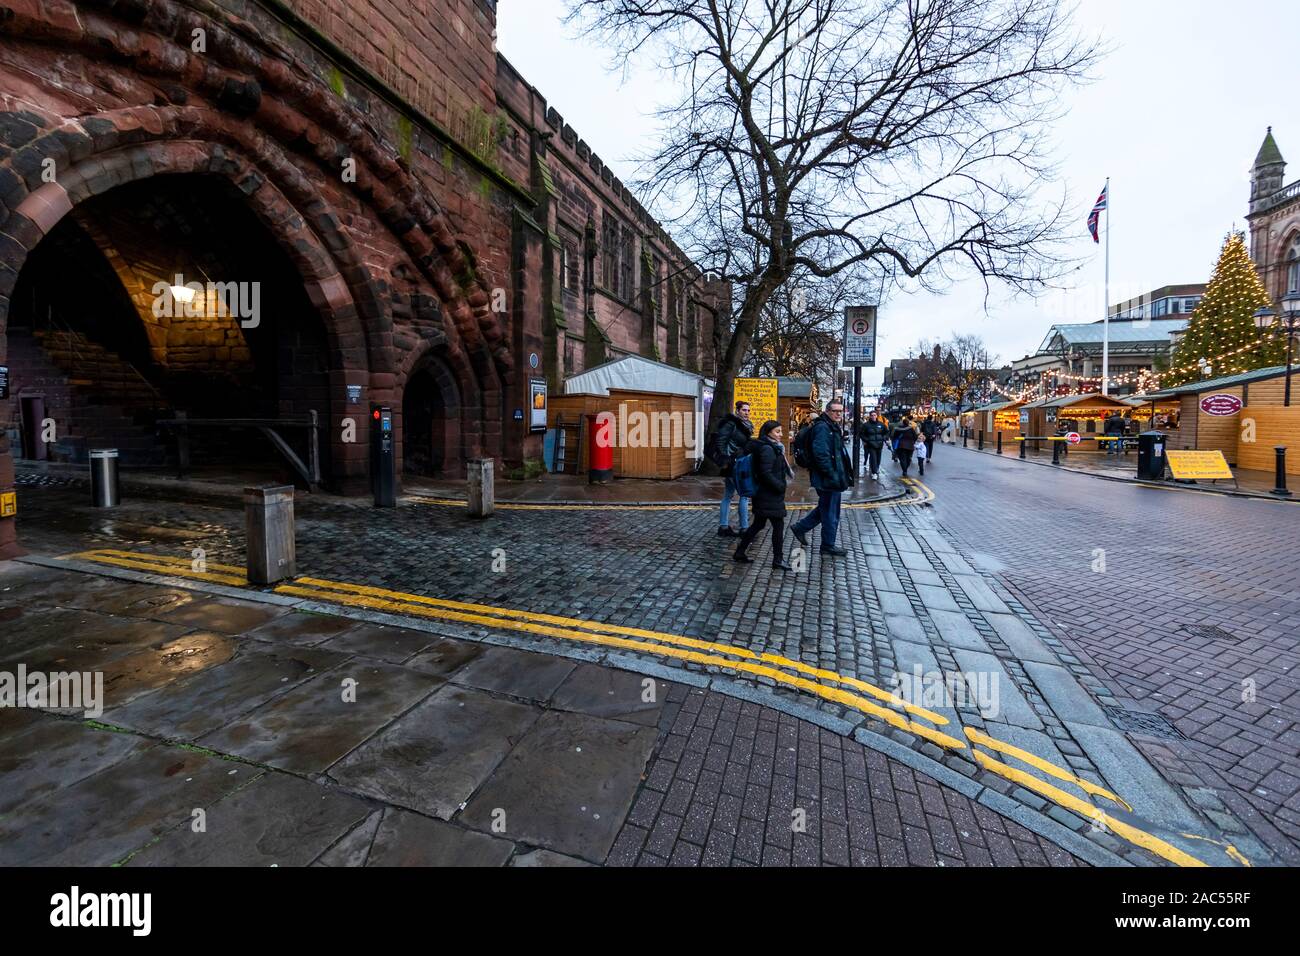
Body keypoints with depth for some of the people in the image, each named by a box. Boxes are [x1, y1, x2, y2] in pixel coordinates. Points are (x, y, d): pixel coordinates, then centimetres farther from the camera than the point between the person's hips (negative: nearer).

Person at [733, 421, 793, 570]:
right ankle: (778, 561, 8)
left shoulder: (773, 448, 14)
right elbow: (766, 473, -23)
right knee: (778, 526, -1)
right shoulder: (767, 449, -17)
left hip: (763, 495, 10)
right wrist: (780, 486, -16)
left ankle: (740, 552, 22)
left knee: (758, 524, 15)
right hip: (770, 496, -10)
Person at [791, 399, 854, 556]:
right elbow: (821, 454, -27)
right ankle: (828, 546, 16)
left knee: (825, 508, 21)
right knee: (831, 514, 2)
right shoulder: (822, 427, -17)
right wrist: (832, 475, -24)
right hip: (828, 479, -10)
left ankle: (800, 528, 28)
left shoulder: (832, 427, 17)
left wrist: (843, 476, 21)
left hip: (830, 479, 10)